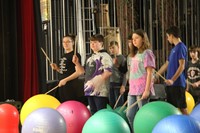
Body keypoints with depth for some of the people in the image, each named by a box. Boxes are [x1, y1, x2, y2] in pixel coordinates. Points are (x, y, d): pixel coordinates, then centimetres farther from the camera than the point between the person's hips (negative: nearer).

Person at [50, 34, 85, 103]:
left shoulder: (75, 55, -8)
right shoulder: (63, 56, 17)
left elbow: (79, 72, -15)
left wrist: (65, 80, -19)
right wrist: (57, 68, 4)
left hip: (72, 86, -8)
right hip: (62, 85, 8)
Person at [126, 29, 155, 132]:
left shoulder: (147, 53, -6)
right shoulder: (135, 54, 17)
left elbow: (150, 73, -11)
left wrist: (147, 90, -18)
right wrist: (131, 88, 16)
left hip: (142, 90, -8)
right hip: (132, 90, 8)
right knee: (130, 115, 7)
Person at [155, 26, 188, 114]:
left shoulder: (181, 47, -10)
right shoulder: (174, 49, 18)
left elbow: (182, 66, -17)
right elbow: (166, 65, 25)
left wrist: (172, 80, -24)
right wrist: (155, 76, 28)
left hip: (178, 83, -9)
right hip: (170, 84, 9)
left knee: (182, 107, -7)